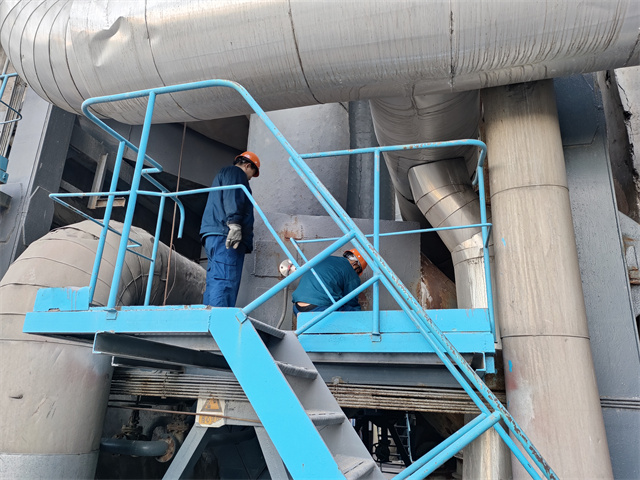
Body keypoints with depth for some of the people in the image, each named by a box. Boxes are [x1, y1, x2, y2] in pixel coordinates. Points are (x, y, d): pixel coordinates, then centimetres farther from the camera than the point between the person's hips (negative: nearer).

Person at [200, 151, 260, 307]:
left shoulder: (222, 174, 36)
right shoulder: (235, 172, 5)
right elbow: (232, 196, -14)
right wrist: (234, 223, -26)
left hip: (213, 236, 10)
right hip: (224, 236, -10)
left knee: (214, 283, 5)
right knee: (225, 283, -19)